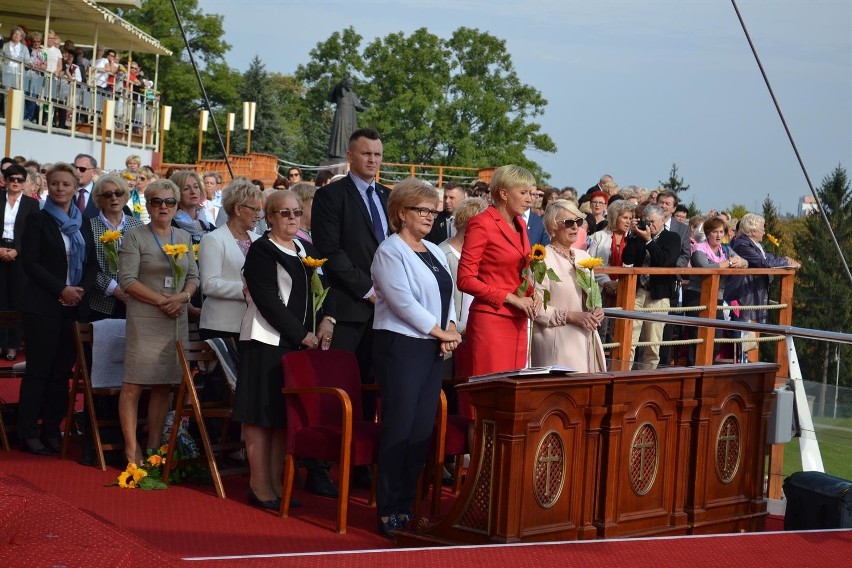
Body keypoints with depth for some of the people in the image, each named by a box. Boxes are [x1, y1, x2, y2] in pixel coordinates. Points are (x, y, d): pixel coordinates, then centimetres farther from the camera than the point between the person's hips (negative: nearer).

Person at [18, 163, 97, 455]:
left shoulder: (83, 224, 14)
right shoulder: (38, 220, -1)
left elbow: (92, 264, 13)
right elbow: (30, 263, -8)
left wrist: (82, 289, -6)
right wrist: (61, 289, -16)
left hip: (75, 307, 5)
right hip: (43, 305, -5)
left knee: (62, 370, 5)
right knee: (38, 368, -4)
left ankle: (51, 429, 11)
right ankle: (28, 433, 2)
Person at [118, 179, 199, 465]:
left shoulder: (184, 237, 13)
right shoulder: (135, 237, -2)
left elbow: (193, 277, 13)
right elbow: (127, 280, -9)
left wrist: (183, 296, -8)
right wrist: (162, 300, -14)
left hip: (177, 321, 5)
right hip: (144, 320, -5)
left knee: (164, 385, 7)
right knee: (134, 385, -6)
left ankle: (154, 447, 14)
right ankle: (132, 449, 1)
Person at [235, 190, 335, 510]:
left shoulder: (307, 250, 16)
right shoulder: (261, 251, -5)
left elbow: (324, 288, 17)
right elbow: (268, 301, -13)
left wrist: (327, 319, -3)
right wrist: (301, 334, -13)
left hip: (301, 341, 7)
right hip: (267, 340, -7)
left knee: (287, 413, 9)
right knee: (262, 412, -3)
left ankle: (276, 481, 15)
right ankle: (260, 484, 2)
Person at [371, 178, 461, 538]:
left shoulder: (434, 251, 17)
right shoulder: (390, 251, -7)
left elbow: (447, 295, 18)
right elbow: (403, 302, -15)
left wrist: (451, 327, -1)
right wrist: (440, 331, -10)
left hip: (432, 348, 8)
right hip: (401, 346, -7)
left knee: (423, 430, 6)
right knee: (399, 429, -6)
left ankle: (407, 505, 13)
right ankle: (388, 512, 0)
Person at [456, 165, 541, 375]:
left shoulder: (520, 225, 16)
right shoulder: (482, 224, -7)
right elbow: (466, 279, -12)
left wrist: (533, 293, 5)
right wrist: (512, 299, -13)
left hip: (518, 321, 7)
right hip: (491, 320, -7)